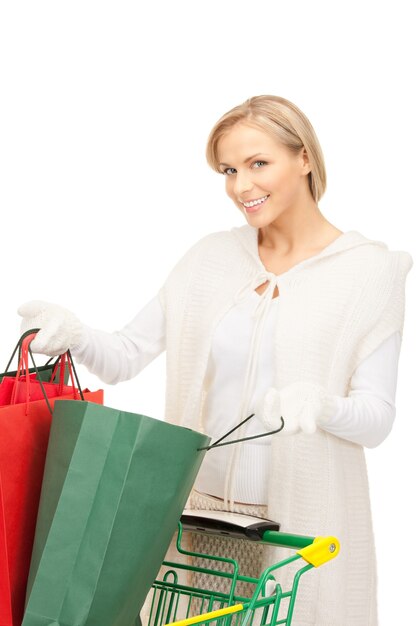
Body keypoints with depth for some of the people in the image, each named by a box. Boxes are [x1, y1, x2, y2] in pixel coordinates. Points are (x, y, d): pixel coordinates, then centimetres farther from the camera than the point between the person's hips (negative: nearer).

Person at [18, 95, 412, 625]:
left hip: (303, 523, -3)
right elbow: (126, 355, 2)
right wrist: (74, 337, -19)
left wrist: (321, 407, -28)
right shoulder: (211, 257, 7)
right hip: (199, 509, 3)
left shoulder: (370, 271, -4)